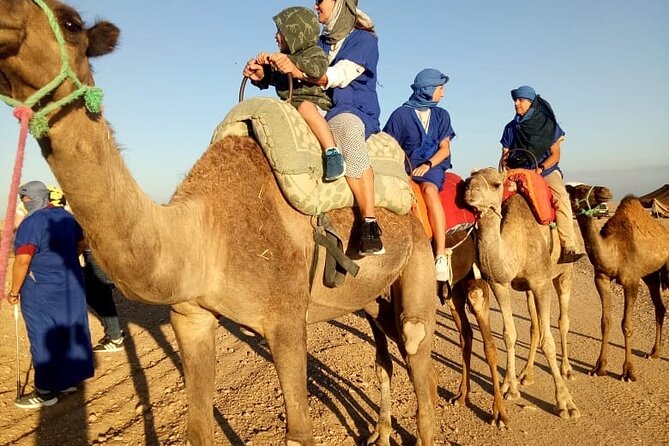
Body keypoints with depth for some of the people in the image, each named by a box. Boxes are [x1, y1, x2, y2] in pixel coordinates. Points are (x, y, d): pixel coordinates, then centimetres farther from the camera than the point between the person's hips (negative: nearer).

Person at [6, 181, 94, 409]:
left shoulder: (31, 223, -18)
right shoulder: (66, 216, 7)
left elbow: (22, 260, -22)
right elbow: (80, 243, 19)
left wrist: (15, 291, -12)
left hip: (42, 292, -8)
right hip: (71, 286, 8)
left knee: (44, 339, 2)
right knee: (70, 333, 16)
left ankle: (46, 392, 12)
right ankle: (70, 379, 29)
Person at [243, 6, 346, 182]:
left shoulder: (315, 52, -1)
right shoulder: (281, 56, 18)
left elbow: (318, 68, -23)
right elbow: (267, 78, 21)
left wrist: (287, 60, -24)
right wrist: (258, 74, -3)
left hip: (314, 103, -8)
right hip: (288, 106, 8)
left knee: (305, 108, -40)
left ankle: (332, 153, -43)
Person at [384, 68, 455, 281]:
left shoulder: (441, 115, 16)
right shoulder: (401, 114, 6)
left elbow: (445, 149, 8)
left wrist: (427, 164, -10)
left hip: (433, 168, 0)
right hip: (406, 168, 0)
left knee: (429, 189, -34)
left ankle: (441, 255, -39)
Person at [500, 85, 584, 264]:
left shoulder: (549, 125, 3)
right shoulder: (511, 128, 10)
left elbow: (555, 155, 0)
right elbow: (505, 155, 12)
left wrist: (541, 168, -17)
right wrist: (505, 164, -11)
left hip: (547, 171, -2)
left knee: (561, 196, -32)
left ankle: (568, 249, -35)